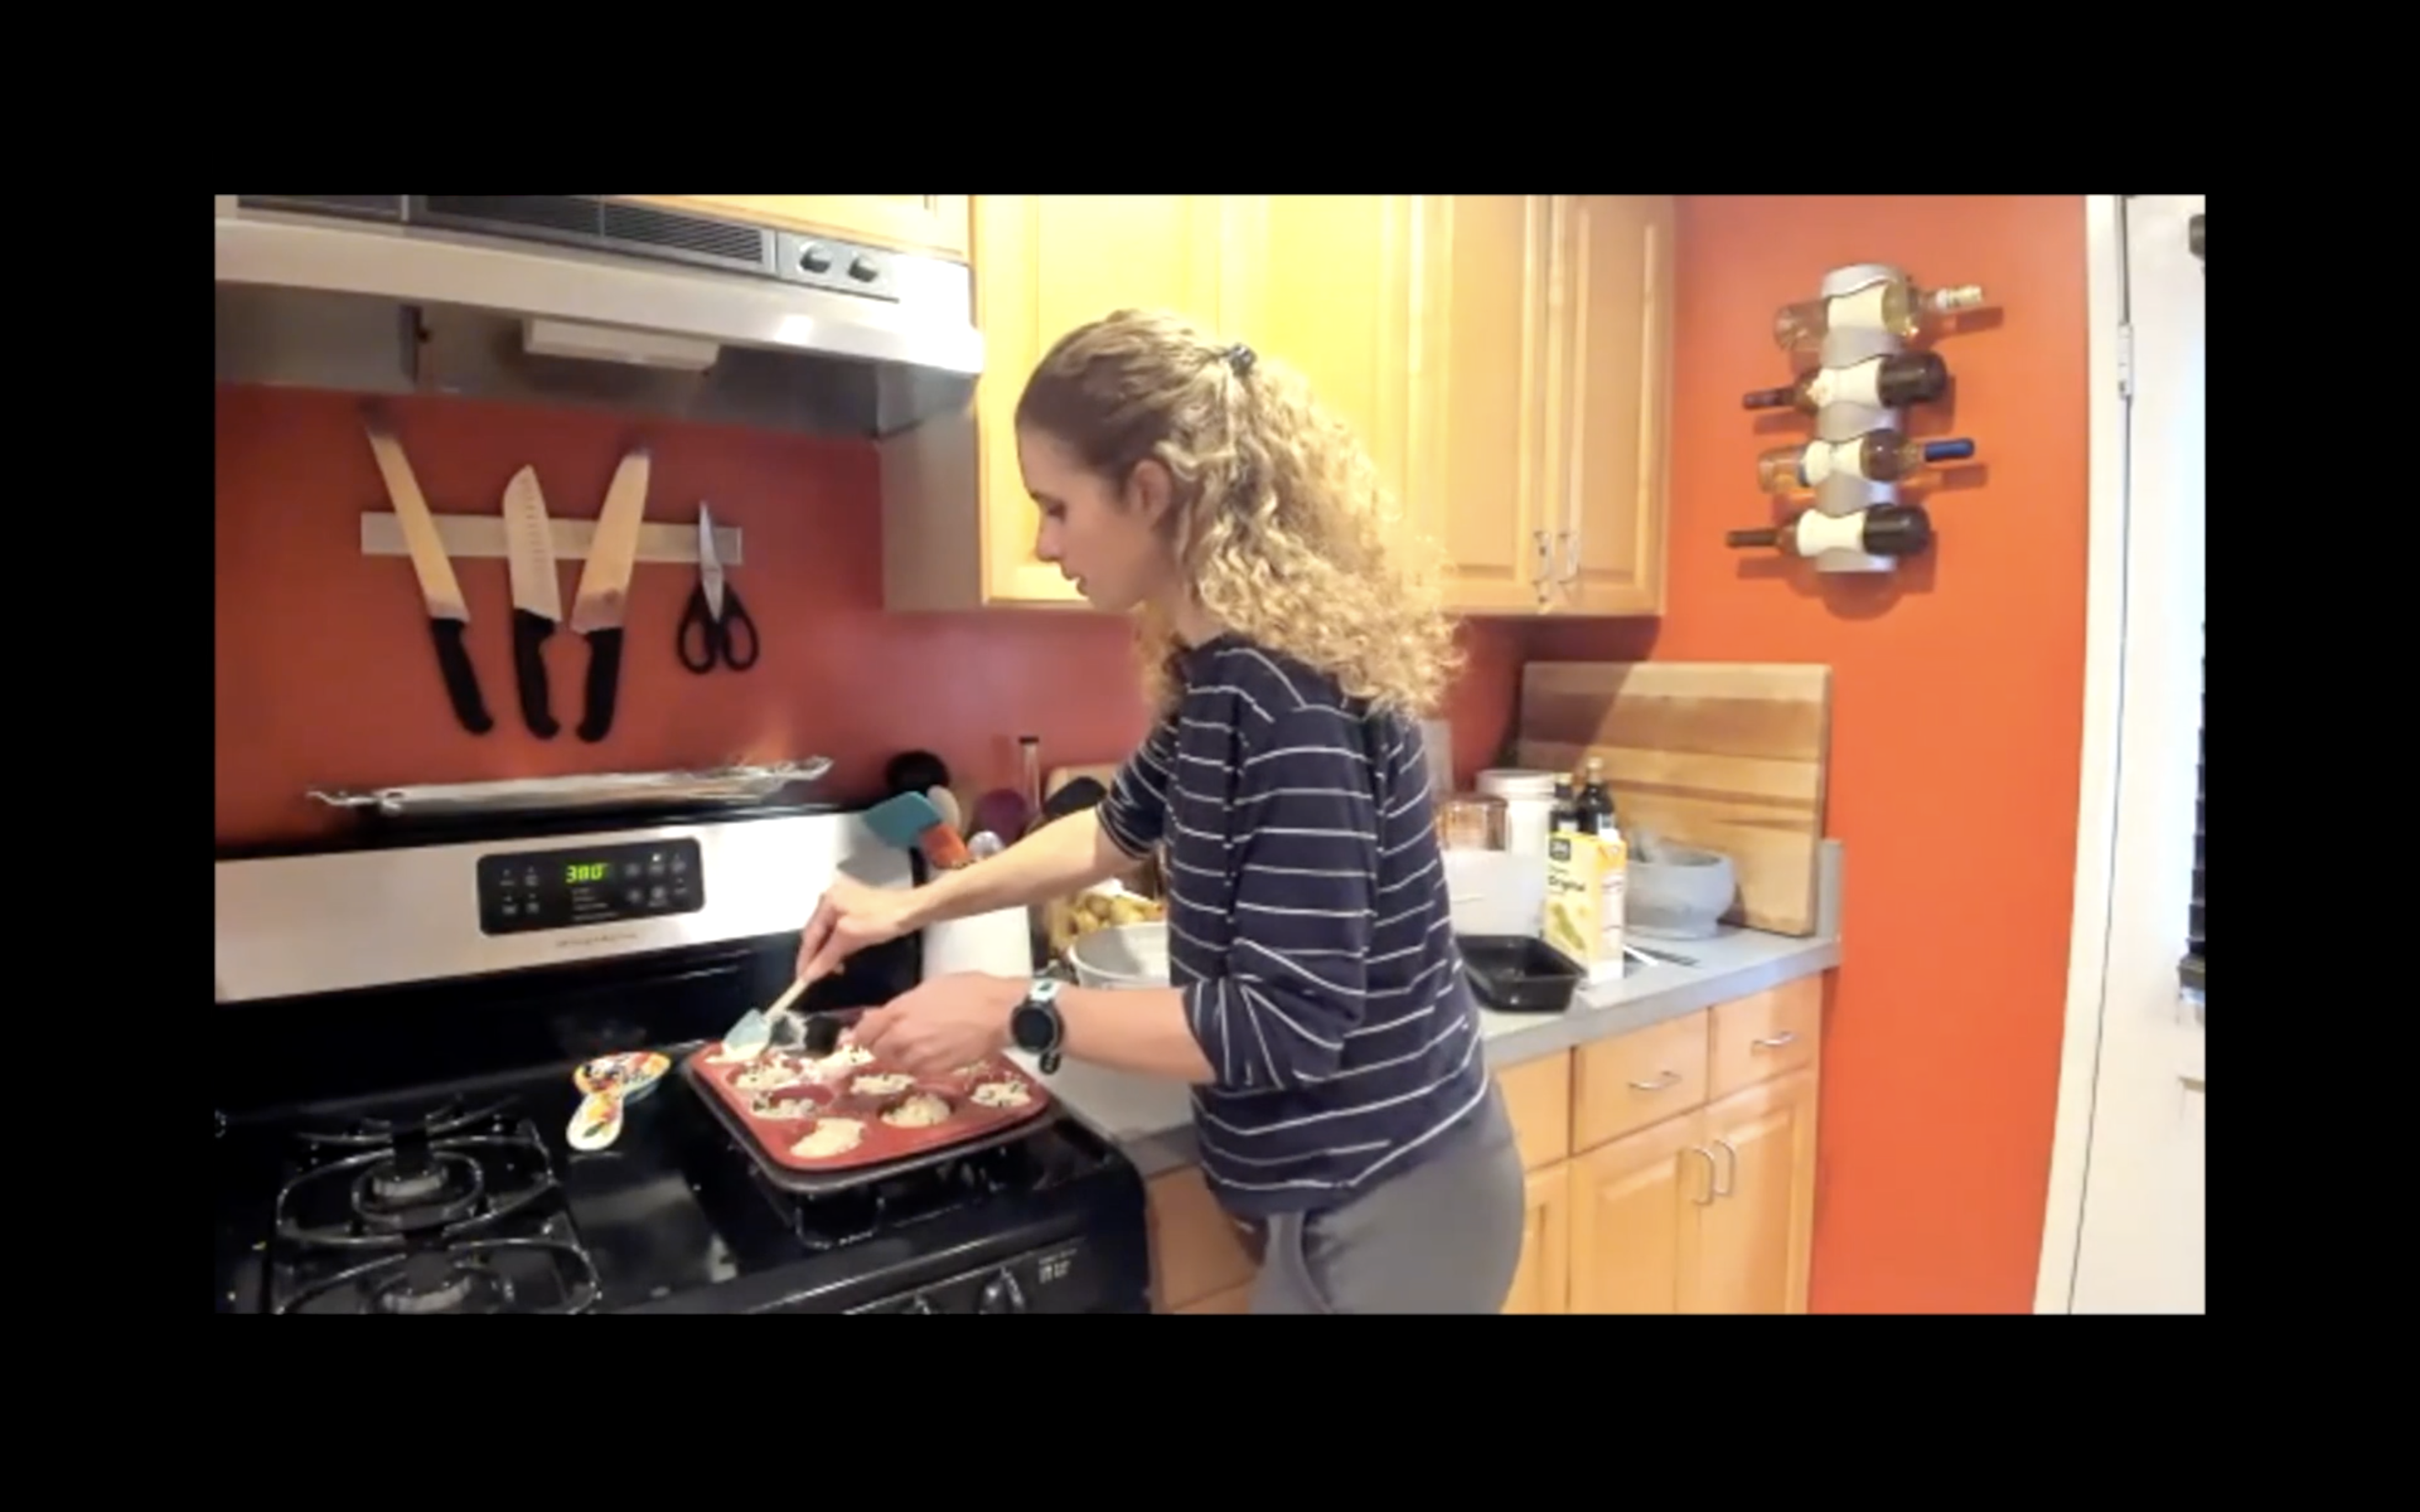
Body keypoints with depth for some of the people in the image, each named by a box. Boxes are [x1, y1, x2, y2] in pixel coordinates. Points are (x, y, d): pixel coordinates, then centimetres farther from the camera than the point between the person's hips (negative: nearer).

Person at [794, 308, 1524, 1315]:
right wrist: (916, 904, 14)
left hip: (1381, 1202, -8)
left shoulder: (1287, 687, -27)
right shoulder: (1226, 662, 2)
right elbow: (1122, 827, 16)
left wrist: (1016, 1013, -20)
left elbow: (1289, 1022, -27)